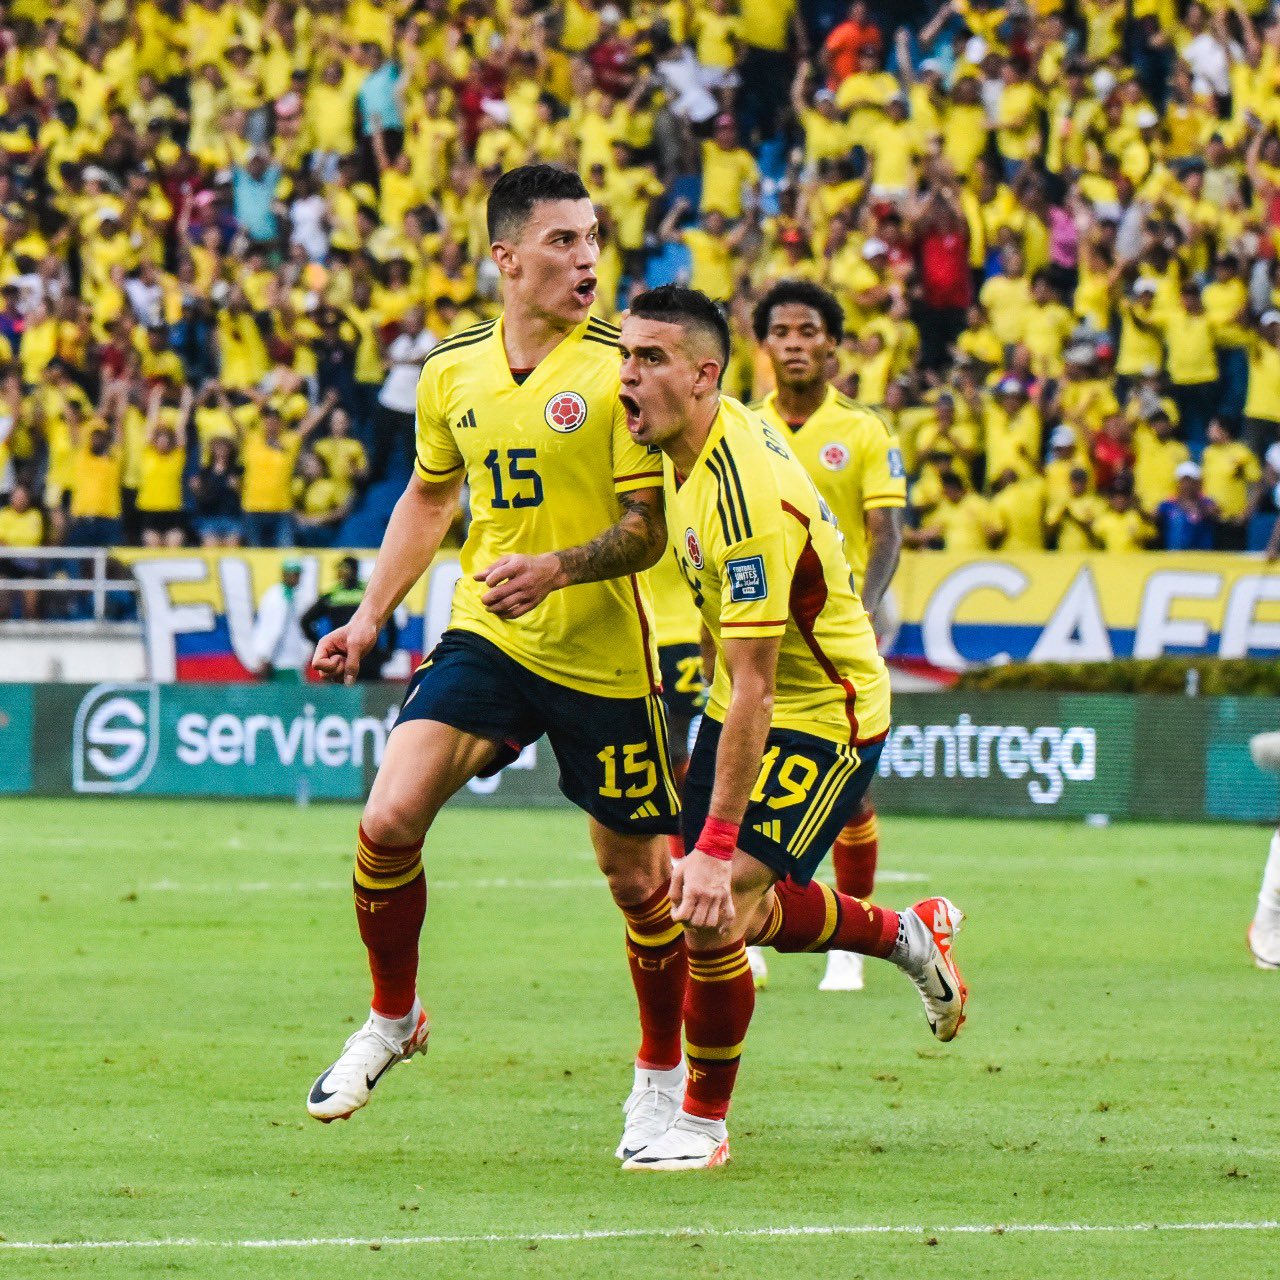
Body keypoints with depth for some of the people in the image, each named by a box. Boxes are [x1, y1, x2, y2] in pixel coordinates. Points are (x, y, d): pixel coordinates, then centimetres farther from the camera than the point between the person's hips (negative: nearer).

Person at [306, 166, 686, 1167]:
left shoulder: (621, 366, -10)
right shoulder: (453, 371, 4)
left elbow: (648, 529, -11)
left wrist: (557, 568, -28)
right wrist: (369, 617, 16)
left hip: (604, 658, -3)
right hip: (486, 635, 3)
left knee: (638, 876, 4)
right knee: (389, 818, -14)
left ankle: (662, 1074, 27)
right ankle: (393, 1018, 9)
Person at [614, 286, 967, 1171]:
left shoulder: (748, 502, -33)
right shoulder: (696, 440, -5)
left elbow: (754, 688, -33)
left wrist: (717, 845, -33)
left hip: (823, 717, -10)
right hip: (746, 701, 10)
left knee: (714, 915, -16)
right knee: (739, 907, 15)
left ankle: (703, 1124, 1)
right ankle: (908, 936, 40)